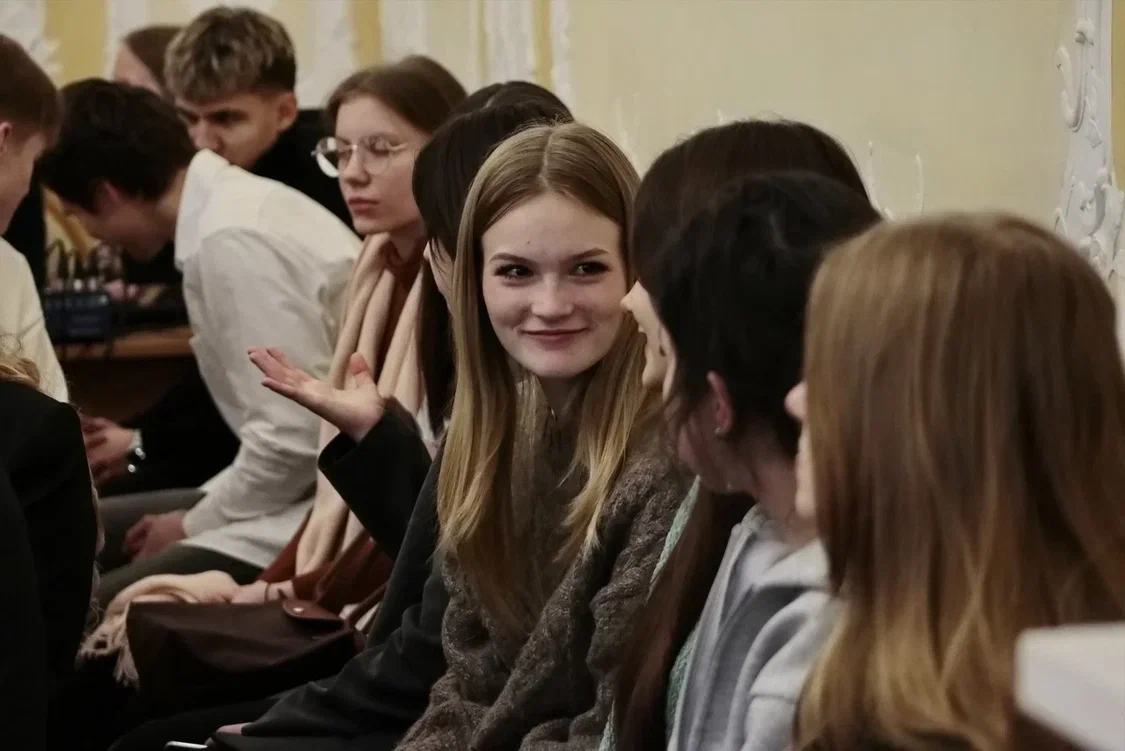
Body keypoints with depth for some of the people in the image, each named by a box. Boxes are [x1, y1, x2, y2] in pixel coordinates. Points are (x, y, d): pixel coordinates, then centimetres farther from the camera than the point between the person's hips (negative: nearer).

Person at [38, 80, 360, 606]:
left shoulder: (231, 239, -20)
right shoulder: (233, 207, 8)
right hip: (306, 490, 10)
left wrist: (196, 523, -7)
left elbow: (296, 437, -22)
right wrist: (203, 510, 9)